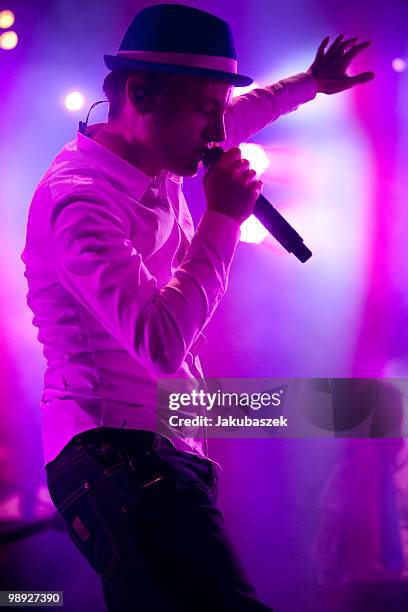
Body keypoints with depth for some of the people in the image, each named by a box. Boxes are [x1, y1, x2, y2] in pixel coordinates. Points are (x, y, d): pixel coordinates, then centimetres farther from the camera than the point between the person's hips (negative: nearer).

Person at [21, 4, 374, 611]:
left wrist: (312, 82, 48)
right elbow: (162, 343, -25)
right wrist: (223, 217, -15)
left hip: (158, 451, 10)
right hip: (120, 457, -10)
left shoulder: (155, 153, 14)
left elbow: (240, 113, 37)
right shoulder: (81, 197, -16)